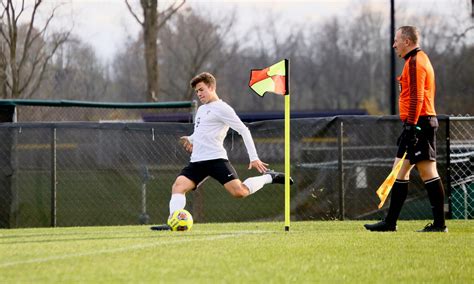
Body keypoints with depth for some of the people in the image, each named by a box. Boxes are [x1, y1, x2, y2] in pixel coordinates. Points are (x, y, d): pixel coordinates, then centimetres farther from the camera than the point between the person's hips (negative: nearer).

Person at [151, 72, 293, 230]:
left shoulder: (222, 108, -2)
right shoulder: (201, 109, 24)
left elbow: (244, 131, -6)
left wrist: (254, 158, -12)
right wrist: (190, 140, 15)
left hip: (216, 159, -7)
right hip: (197, 162, 7)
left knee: (239, 192, -19)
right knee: (178, 186, -15)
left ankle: (269, 177, 4)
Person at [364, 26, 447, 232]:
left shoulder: (415, 62, -11)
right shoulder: (418, 59, 20)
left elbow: (416, 97, -20)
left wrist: (411, 126, -23)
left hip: (418, 123, -10)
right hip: (421, 123, 10)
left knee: (427, 172, -9)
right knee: (400, 170, 9)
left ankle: (439, 223, -9)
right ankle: (390, 222, 10)